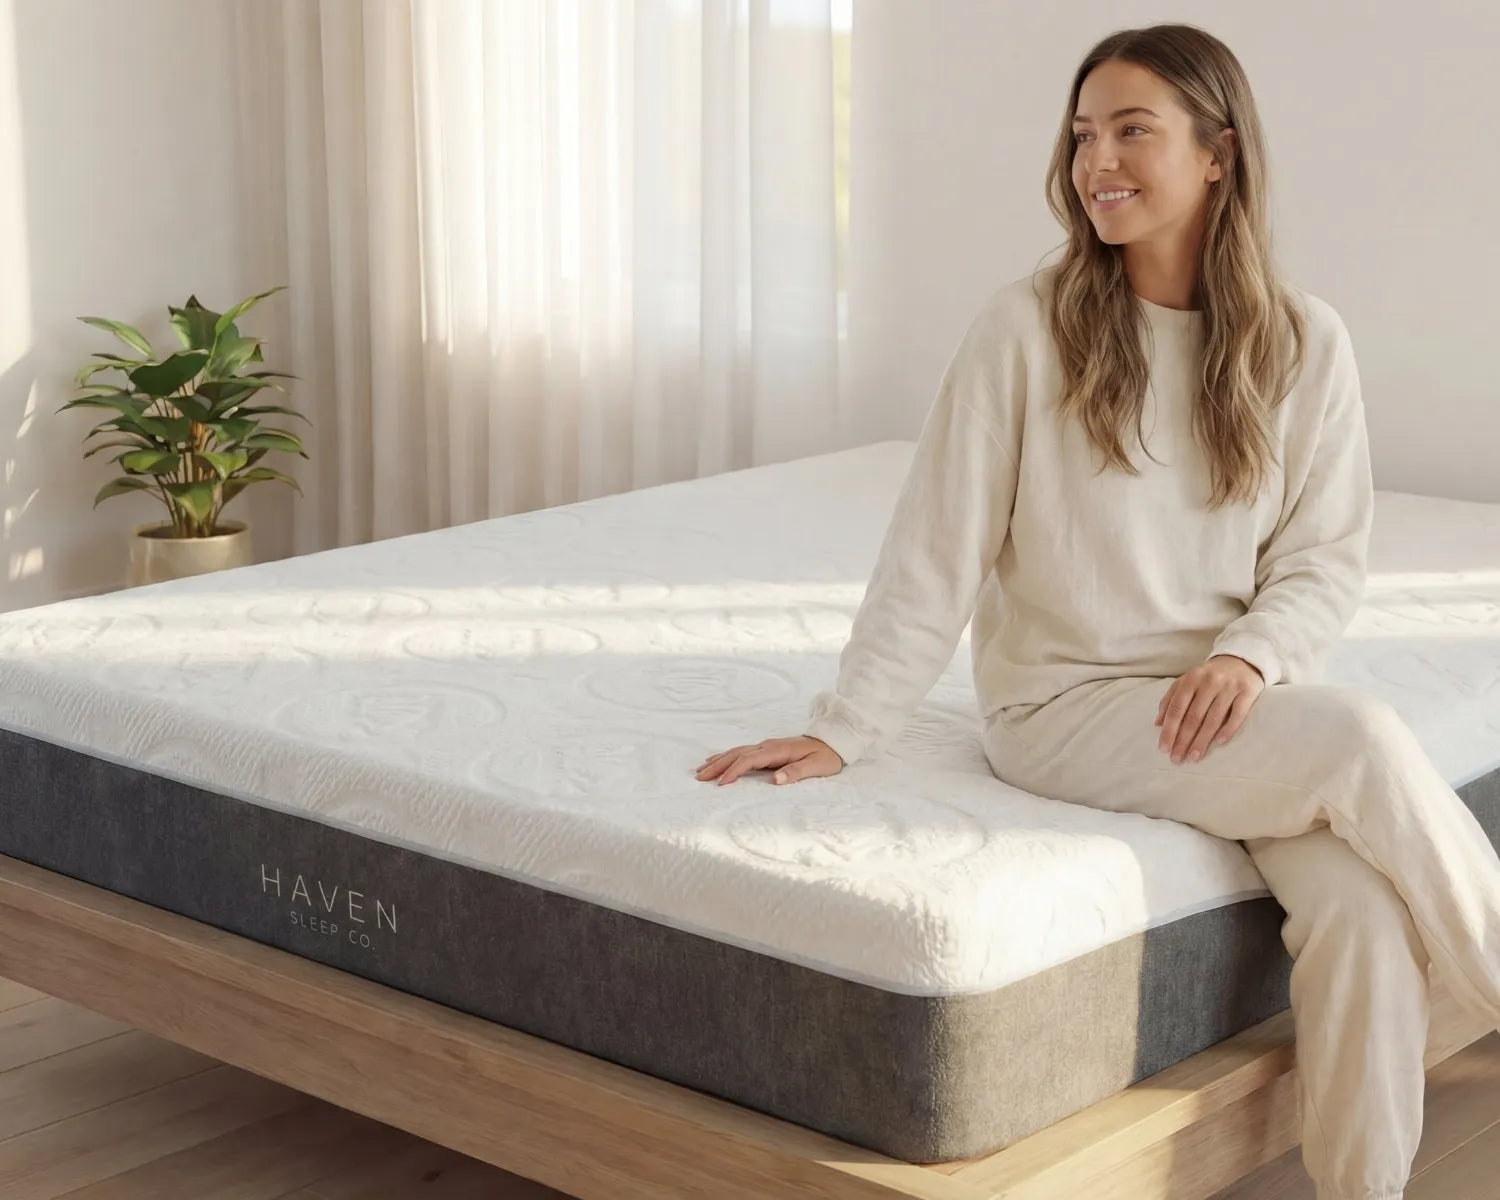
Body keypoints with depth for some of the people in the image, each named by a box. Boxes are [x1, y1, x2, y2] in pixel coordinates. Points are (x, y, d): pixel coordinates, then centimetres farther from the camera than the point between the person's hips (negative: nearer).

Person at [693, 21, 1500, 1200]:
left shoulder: (1305, 343, 2)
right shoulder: (1029, 327, -6)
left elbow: (1327, 558, 5)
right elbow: (937, 550, -4)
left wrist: (1251, 655, -16)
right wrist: (839, 733, -6)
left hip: (1235, 700, 3)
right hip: (1068, 700, -3)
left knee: (1362, 910, -25)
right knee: (1366, 743, -27)